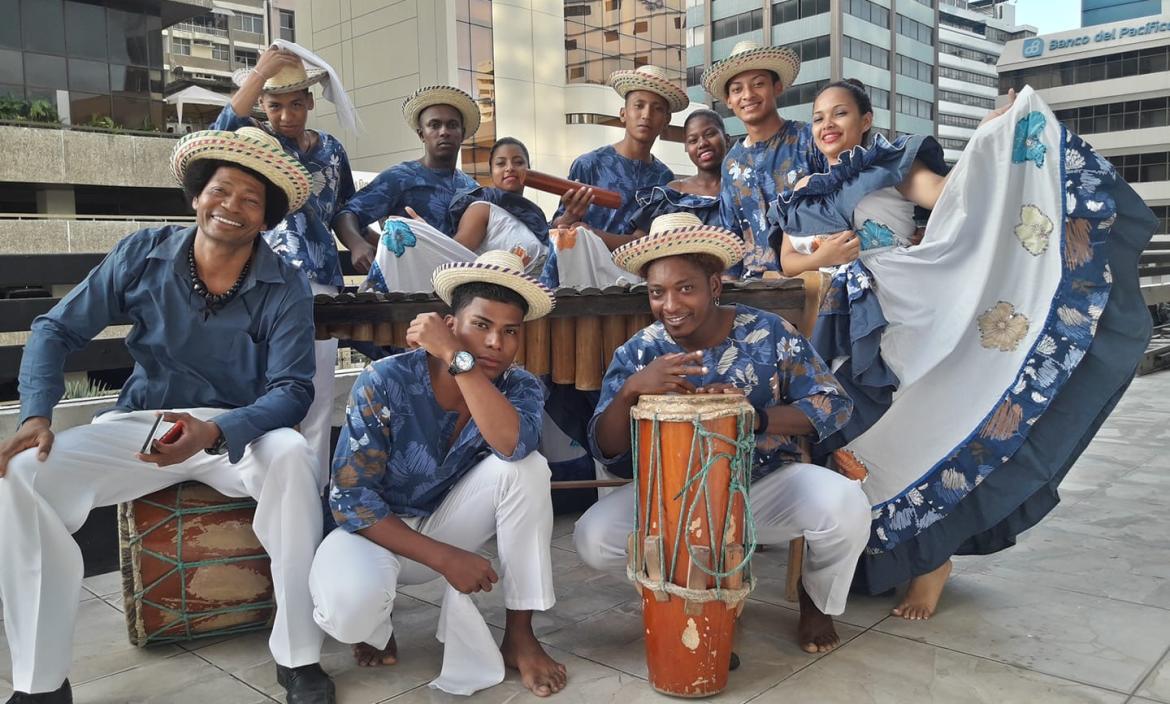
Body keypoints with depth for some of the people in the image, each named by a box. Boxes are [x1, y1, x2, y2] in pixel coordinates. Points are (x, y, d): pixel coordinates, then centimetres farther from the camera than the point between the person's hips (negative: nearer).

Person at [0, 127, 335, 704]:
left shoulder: (284, 288, -10)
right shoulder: (144, 254, -5)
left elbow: (292, 390, -17)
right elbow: (58, 329, 1)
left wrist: (213, 433, -34)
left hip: (240, 430, -2)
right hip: (139, 423, 3)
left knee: (292, 455, -35)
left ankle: (298, 657, -22)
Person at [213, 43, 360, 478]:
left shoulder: (330, 149, 14)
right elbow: (220, 137, -20)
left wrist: (357, 246, 2)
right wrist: (259, 73, -24)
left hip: (322, 283, 3)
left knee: (318, 398, 3)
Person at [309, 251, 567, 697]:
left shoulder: (520, 388, -14)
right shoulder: (385, 383, -23)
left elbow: (513, 445, -39)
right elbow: (350, 499, -21)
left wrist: (458, 358, -37)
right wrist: (444, 559, -26)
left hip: (445, 522, 3)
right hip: (374, 527, -3)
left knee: (527, 467, -25)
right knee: (349, 609, -36)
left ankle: (519, 635, -12)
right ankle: (375, 623, 5)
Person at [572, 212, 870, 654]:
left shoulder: (768, 333, -10)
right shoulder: (638, 353, -8)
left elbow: (834, 405, -12)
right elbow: (606, 451, -13)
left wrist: (756, 416, -31)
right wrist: (631, 389, -35)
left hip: (768, 484, -1)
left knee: (846, 506, -29)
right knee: (593, 539, -22)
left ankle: (817, 599, 7)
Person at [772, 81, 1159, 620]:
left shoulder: (891, 166, 3)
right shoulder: (804, 194, 15)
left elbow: (950, 194, -11)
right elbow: (787, 260, 6)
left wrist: (990, 139, -16)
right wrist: (824, 257, -11)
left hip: (898, 317, -4)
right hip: (841, 327, 4)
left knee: (905, 431, -4)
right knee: (846, 437, 4)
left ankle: (929, 558, 10)